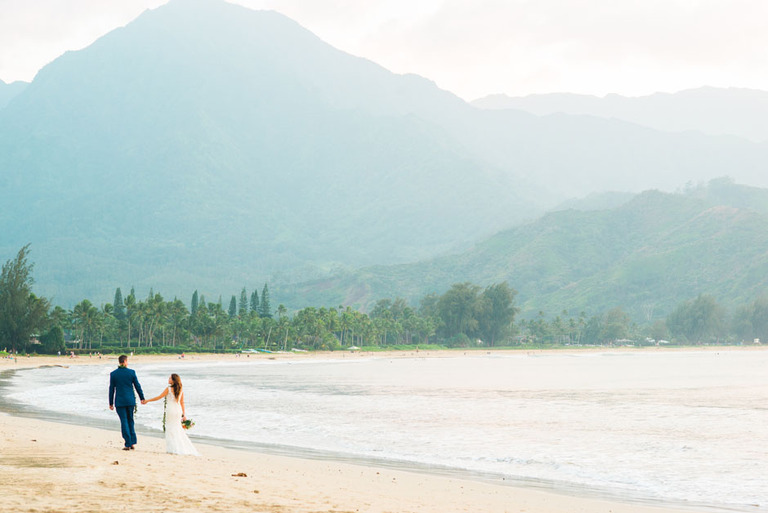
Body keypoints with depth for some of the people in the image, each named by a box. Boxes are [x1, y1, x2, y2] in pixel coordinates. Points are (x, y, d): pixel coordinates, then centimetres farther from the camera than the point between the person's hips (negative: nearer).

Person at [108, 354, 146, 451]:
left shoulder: (113, 374, -4)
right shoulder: (131, 372, -4)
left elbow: (111, 389, 0)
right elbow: (137, 386, 2)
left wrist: (111, 403, 7)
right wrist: (142, 398, 13)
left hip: (119, 401, -1)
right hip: (130, 400, 1)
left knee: (124, 421, 3)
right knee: (130, 421, 16)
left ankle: (128, 444, -1)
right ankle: (133, 442, 14)